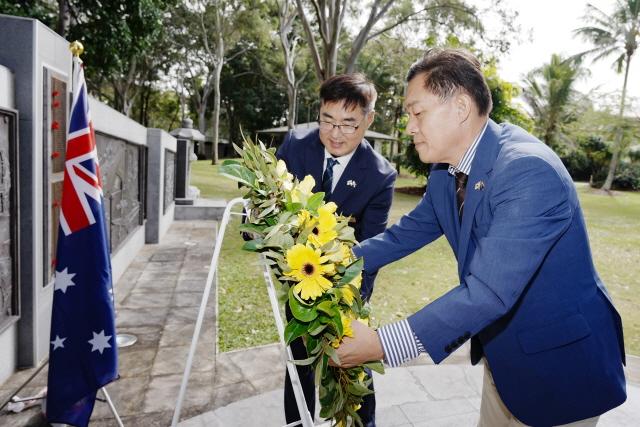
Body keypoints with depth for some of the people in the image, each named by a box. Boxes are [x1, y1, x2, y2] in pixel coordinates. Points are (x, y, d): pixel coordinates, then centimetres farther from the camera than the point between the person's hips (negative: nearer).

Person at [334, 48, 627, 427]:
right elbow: (409, 232, 7)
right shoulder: (446, 172, -5)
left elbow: (489, 291, -35)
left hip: (560, 363, -7)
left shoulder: (528, 171, -31)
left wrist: (381, 344, -34)